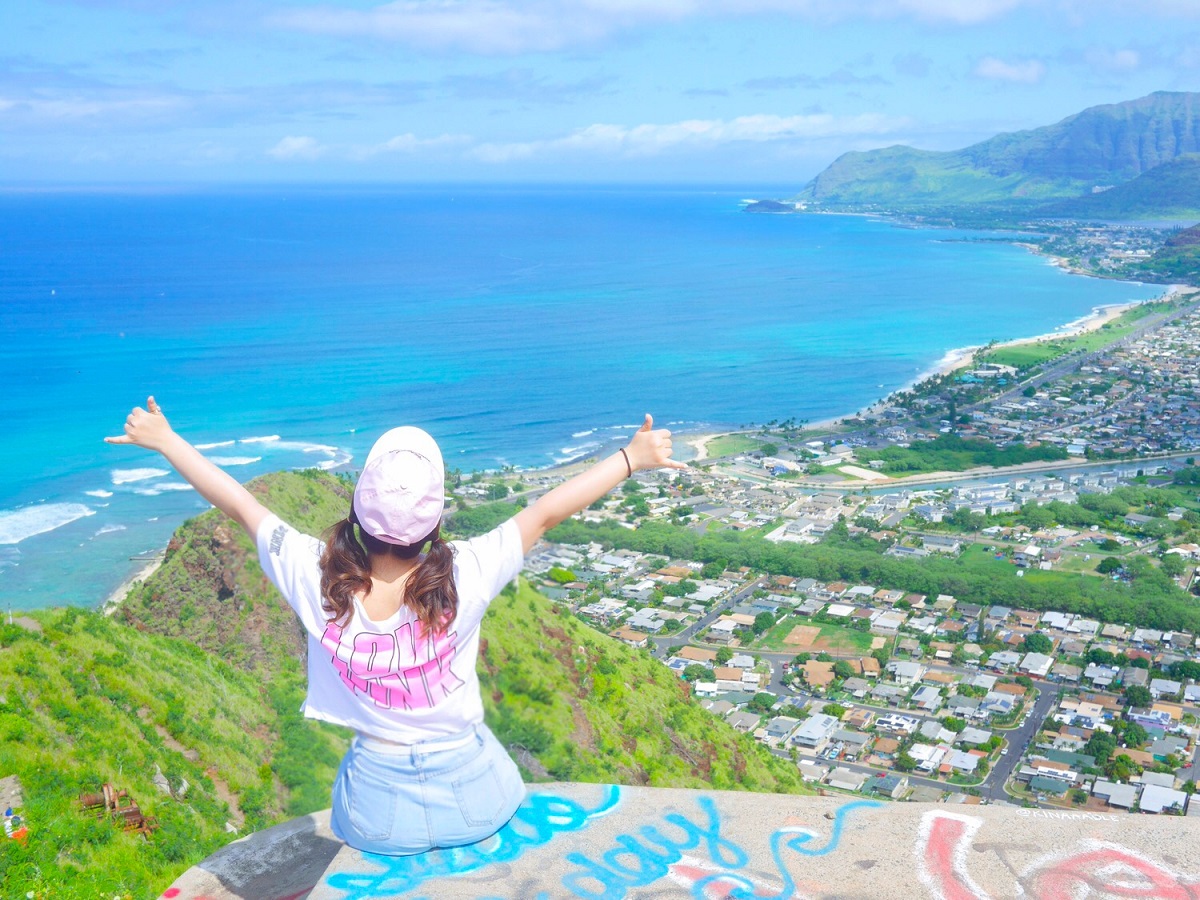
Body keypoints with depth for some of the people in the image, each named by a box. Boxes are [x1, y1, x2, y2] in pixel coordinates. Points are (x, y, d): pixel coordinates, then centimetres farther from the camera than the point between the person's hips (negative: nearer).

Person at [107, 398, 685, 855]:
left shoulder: (316, 578, -20)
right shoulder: (464, 577, -25)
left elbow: (238, 504, -8)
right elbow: (546, 512, -16)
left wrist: (164, 441, 5)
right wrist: (632, 458, -6)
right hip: (472, 796, -1)